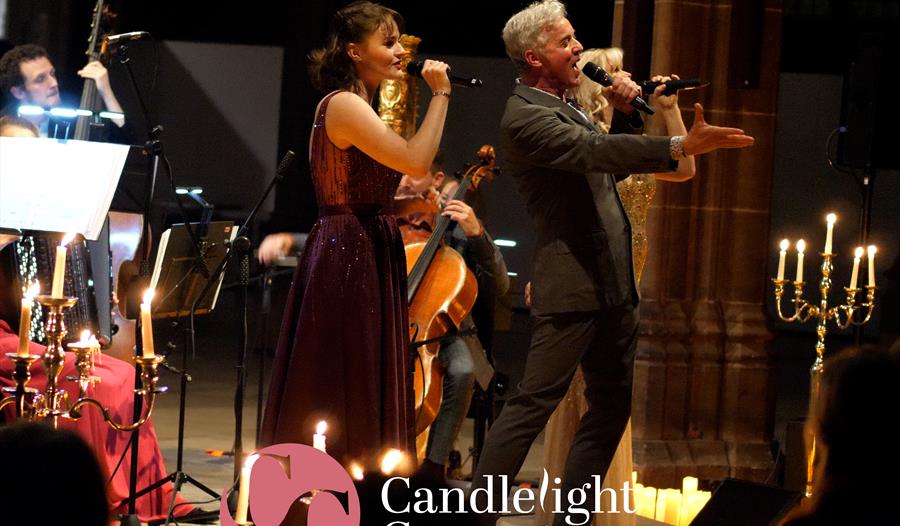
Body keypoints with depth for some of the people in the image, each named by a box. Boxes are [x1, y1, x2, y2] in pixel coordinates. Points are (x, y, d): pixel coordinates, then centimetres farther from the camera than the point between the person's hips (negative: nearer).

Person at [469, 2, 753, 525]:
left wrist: (626, 114, 5)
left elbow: (610, 165, 22)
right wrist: (681, 146, -34)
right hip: (572, 287, -10)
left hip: (613, 287, 10)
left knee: (612, 407, 12)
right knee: (534, 404, -10)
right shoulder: (525, 117, -14)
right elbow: (597, 152, -27)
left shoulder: (565, 107, 16)